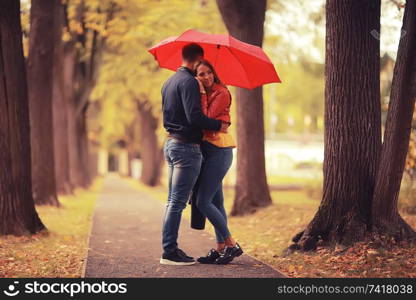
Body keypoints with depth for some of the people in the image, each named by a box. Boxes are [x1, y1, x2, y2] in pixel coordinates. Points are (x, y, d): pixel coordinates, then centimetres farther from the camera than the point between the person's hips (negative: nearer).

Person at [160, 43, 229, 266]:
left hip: (171, 143, 10)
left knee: (173, 201, 13)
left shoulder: (169, 82, 17)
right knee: (178, 201, -7)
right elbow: (195, 117, -23)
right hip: (187, 147, -10)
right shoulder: (189, 81, -14)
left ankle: (170, 248, 16)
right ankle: (170, 252, -6)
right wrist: (219, 125, -11)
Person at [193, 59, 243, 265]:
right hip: (206, 150, 9)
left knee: (203, 202, -11)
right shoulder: (204, 94, 13)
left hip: (219, 151, -9)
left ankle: (232, 245, -4)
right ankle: (220, 248, 16)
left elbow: (206, 119, -20)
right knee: (216, 202, 10)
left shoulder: (221, 93, -11)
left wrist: (201, 93, -15)